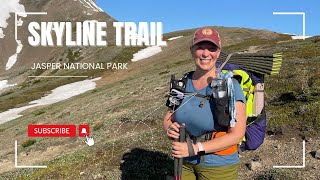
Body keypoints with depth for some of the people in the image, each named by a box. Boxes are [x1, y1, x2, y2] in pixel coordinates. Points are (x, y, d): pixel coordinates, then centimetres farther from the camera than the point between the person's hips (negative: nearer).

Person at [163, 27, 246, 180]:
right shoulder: (182, 84, -2)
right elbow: (168, 119, 6)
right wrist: (170, 129, -17)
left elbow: (237, 134, -19)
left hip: (219, 166, -3)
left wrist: (194, 149, -23)